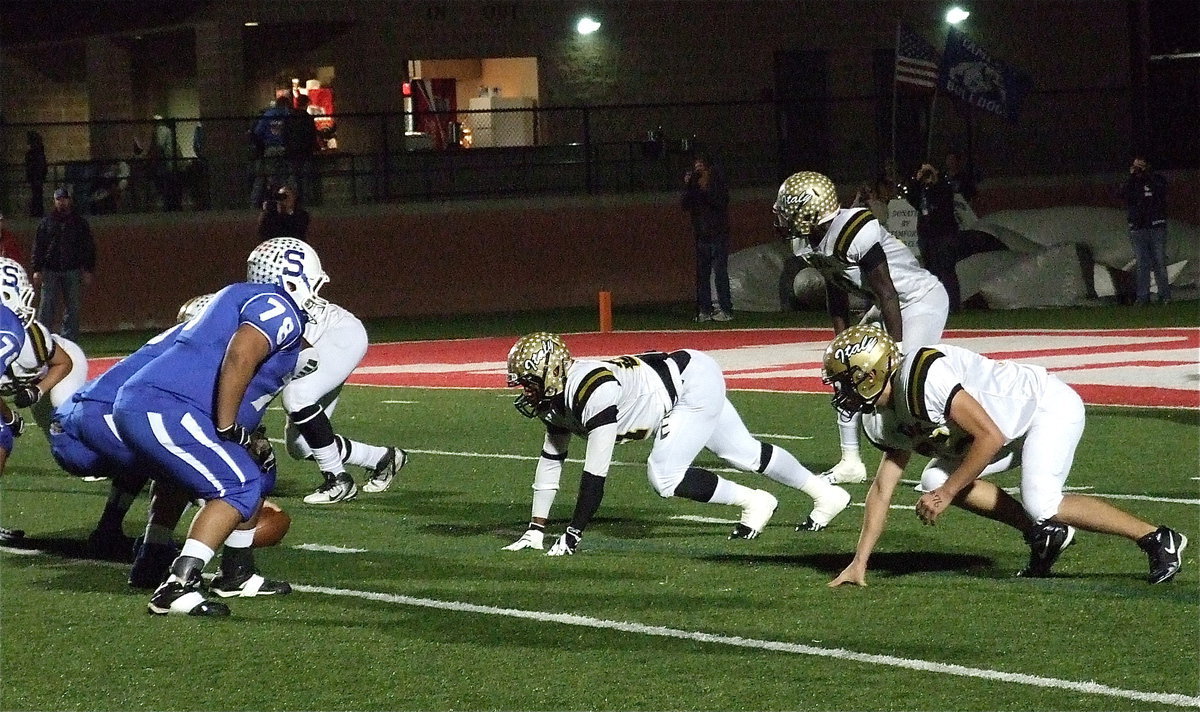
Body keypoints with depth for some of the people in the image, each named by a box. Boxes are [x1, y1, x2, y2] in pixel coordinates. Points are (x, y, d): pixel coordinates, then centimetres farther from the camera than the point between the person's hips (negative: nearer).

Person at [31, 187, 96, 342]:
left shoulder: (80, 222, 9)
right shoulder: (46, 222, 9)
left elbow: (88, 247, 9)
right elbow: (38, 247, 7)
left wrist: (88, 271, 1)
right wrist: (37, 270, -2)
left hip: (72, 271, 1)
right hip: (50, 271, -1)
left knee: (72, 309, 1)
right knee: (46, 308, -5)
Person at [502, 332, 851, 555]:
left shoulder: (591, 391, -33)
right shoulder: (556, 395, -5)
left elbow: (596, 472, -32)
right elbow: (550, 460, 4)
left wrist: (573, 536, -28)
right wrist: (535, 530, 2)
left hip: (696, 384, -9)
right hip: (685, 387, 9)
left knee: (663, 475, -17)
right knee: (746, 453, 21)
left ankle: (753, 502, 1)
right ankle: (826, 495, 40)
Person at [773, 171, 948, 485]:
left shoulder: (854, 233, -32)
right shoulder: (806, 243, -4)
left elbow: (887, 295, -28)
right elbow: (836, 293, 9)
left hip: (923, 300, -9)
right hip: (890, 304, 9)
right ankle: (851, 463, 14)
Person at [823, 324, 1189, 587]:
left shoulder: (922, 377, -29)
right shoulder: (883, 419, 1)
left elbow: (990, 437, -29)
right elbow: (882, 489, 9)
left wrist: (947, 493, -21)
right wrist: (859, 563, 5)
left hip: (1049, 405, -10)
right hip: (1019, 429, 10)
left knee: (1040, 504, -26)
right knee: (934, 480, -2)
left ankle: (1156, 538, -10)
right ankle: (1043, 536, 6)